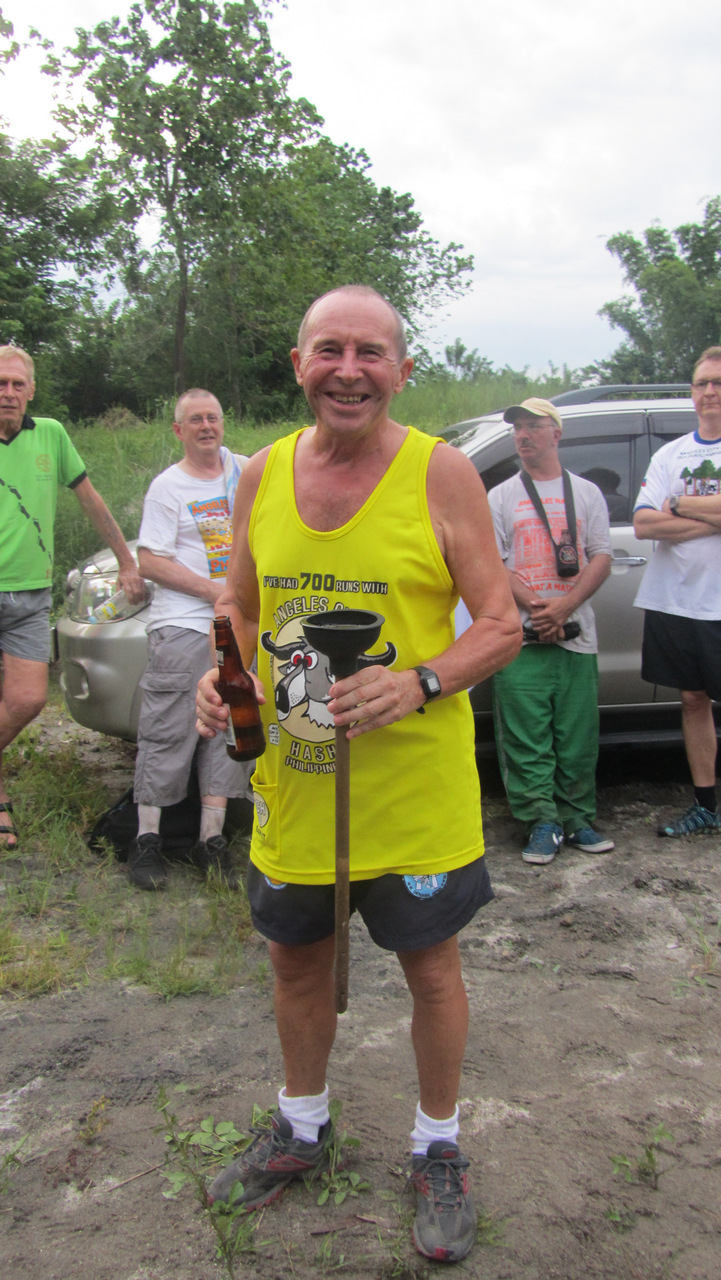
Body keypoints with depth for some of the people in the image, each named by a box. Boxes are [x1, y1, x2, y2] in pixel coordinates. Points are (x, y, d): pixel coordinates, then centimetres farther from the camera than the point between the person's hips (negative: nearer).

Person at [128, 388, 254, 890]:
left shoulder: (238, 468, 12)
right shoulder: (167, 487, -2)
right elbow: (150, 562, -9)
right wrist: (213, 590, -15)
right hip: (183, 627, -5)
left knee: (227, 731, 5)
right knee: (168, 732, -4)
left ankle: (212, 838, 12)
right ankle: (147, 839, 5)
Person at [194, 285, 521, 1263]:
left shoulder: (441, 473, -11)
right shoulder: (263, 474, 1)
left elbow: (502, 627, -9)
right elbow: (240, 607, 11)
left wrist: (419, 683, -26)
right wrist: (222, 677, -9)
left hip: (415, 791, -4)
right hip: (291, 787, 4)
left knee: (432, 971, 13)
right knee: (297, 963, 21)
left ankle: (439, 1150, 39)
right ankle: (302, 1129, 47)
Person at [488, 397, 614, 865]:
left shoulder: (587, 493, 13)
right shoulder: (501, 497, 10)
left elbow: (602, 560, 4)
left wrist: (562, 607, -11)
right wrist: (535, 606, -14)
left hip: (577, 636, 1)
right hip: (520, 638, -1)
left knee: (579, 738, 3)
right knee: (526, 738, -4)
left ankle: (577, 819, 14)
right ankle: (542, 822, 4)